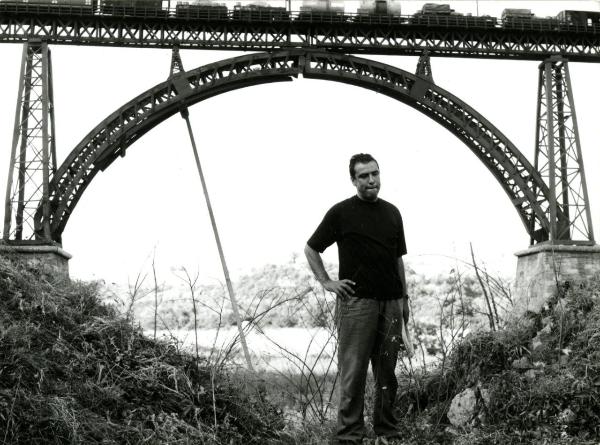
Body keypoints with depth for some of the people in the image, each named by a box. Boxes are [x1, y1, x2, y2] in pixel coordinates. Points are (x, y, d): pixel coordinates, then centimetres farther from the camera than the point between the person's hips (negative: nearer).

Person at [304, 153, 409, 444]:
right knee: (353, 371, -4)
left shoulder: (392, 213, 13)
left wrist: (404, 297, 14)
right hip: (357, 301, -5)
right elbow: (311, 249, 5)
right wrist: (327, 282, -2)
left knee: (387, 372, 9)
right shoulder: (341, 212, -1)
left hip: (391, 302, 5)